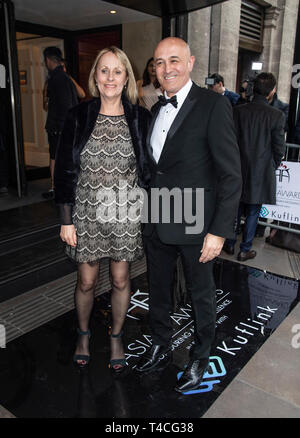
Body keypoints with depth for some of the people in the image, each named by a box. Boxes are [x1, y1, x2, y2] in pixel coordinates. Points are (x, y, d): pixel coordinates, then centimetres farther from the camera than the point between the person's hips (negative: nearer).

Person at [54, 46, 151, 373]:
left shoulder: (140, 118, -1)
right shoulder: (78, 117, -3)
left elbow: (148, 170, 4)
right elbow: (64, 170, -1)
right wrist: (66, 220, -4)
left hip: (126, 214, 1)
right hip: (86, 213, 0)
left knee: (120, 279, 13)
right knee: (86, 281, 13)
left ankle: (116, 337, 37)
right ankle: (83, 334, 40)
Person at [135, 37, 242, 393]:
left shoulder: (213, 105, -13)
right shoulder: (157, 109, 9)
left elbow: (231, 174, -15)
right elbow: (155, 167, 12)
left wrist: (219, 231, -18)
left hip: (194, 226, -6)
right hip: (156, 224, 6)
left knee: (201, 294, 14)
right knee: (158, 290, 20)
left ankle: (200, 358, 38)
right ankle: (160, 349, 44)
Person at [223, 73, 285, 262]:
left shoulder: (237, 111, -6)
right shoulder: (277, 115, -12)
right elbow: (279, 149, -7)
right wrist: (272, 167, 12)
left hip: (238, 171, 3)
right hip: (261, 174, -2)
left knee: (235, 209, 17)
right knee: (253, 213, 10)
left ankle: (230, 244, 29)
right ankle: (245, 250, 20)